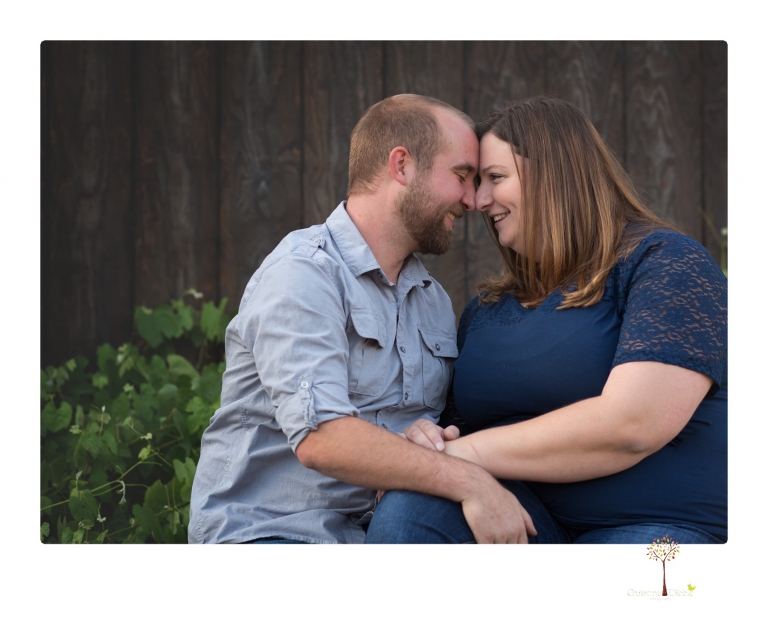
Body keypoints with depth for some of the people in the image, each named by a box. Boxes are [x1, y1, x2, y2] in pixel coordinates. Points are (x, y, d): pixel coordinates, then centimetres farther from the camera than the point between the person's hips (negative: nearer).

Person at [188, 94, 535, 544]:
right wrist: (466, 480, -26)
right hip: (267, 535, -7)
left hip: (373, 534, 7)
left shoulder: (435, 301, 17)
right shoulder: (305, 273, -12)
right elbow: (320, 438, -25)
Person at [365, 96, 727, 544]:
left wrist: (466, 452, -12)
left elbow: (631, 426, -18)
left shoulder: (666, 263, -3)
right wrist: (429, 441, -3)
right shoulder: (487, 308, 20)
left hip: (657, 524, -6)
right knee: (406, 511, -24)